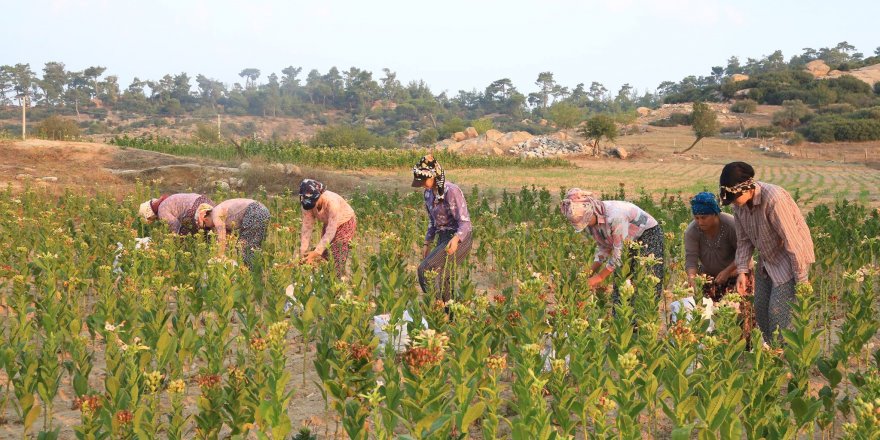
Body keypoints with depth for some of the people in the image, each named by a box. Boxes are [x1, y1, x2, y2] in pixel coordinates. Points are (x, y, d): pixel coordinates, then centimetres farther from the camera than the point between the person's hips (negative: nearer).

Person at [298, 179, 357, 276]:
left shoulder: (332, 201, -38)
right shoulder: (307, 204, -22)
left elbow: (331, 231, -37)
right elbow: (307, 228, -19)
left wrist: (316, 252, -40)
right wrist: (302, 252, -24)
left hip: (345, 223, -6)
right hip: (329, 224, 6)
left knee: (337, 260, -15)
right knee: (324, 258, -1)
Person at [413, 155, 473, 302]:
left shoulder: (451, 191, -19)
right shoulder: (429, 193, 7)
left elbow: (465, 222, -23)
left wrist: (456, 238, -40)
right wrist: (427, 244, 15)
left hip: (460, 238, -9)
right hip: (443, 238, 9)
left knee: (426, 269, -19)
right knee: (442, 279, 9)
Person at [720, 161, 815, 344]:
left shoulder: (774, 199, -30)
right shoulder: (739, 203, -6)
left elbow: (792, 241, -27)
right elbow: (744, 240, 3)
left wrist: (802, 279, -23)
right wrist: (742, 271, -8)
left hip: (791, 258, -8)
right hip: (767, 260, 8)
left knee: (778, 311, -13)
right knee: (760, 309, 7)